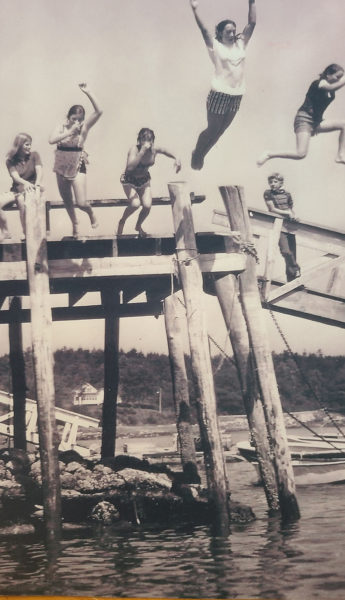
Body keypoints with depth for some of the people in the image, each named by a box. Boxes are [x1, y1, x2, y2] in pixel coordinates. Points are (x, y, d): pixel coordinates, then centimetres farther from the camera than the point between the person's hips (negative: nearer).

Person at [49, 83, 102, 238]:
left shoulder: (84, 126, -11)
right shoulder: (62, 127, -7)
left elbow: (98, 112, -25)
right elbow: (51, 140, -26)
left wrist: (88, 93, -30)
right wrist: (70, 132, -30)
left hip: (78, 167, -3)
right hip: (62, 167, 3)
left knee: (81, 203, -11)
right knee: (67, 201, 16)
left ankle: (91, 214, 24)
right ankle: (75, 224, 40)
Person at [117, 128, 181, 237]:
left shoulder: (154, 150, -16)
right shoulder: (134, 149, -30)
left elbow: (164, 151, 10)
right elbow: (130, 167, -47)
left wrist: (176, 159, -4)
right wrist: (142, 151, -47)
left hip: (144, 180, 4)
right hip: (129, 180, -4)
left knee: (147, 206, -12)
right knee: (135, 204, -26)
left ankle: (139, 226, 21)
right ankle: (122, 221, 6)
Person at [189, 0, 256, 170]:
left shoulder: (240, 44, 10)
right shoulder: (216, 47, -2)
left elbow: (251, 23, 8)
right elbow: (203, 30, -13)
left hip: (236, 95, 5)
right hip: (219, 93, -5)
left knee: (220, 131, 12)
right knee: (212, 130, 3)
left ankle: (201, 155, 29)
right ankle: (196, 154, 24)